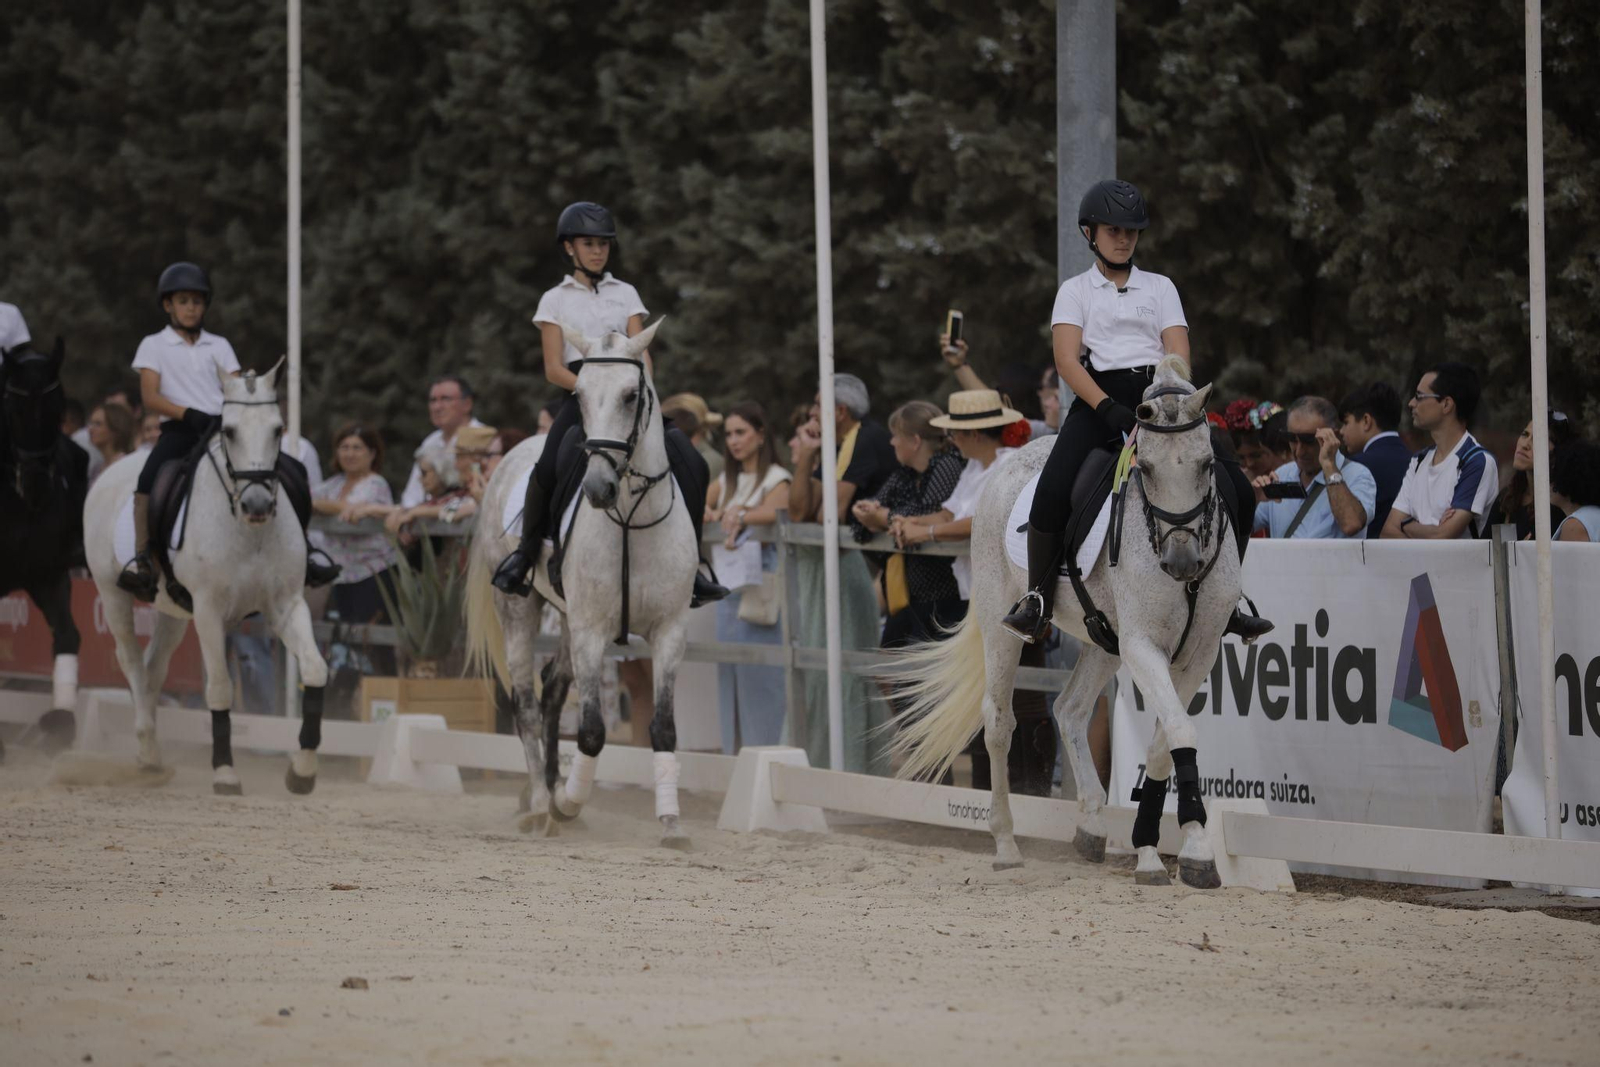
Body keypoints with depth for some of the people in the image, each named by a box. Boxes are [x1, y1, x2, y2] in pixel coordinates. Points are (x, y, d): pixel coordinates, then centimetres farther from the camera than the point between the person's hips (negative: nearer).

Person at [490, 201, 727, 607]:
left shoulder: (626, 295, 17)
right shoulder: (555, 300, 9)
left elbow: (640, 351, 8)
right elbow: (553, 368, 1)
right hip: (579, 397, -3)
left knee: (692, 467, -17)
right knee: (549, 467, -32)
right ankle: (525, 554, -13)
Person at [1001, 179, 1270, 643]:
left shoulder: (1160, 287, 17)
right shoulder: (1076, 291, 12)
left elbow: (1179, 356, 5)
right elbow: (1067, 360, -3)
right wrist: (1108, 408, -21)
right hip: (1098, 400, -2)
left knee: (1237, 490, -13)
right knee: (1053, 491, -29)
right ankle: (1037, 601, -15)